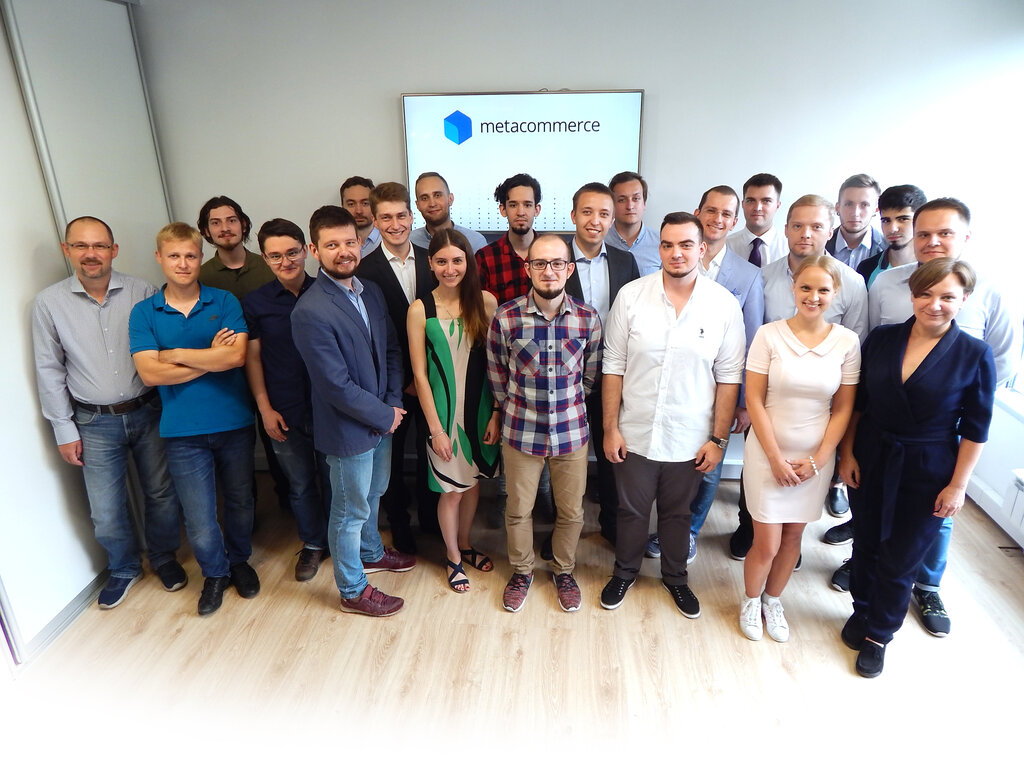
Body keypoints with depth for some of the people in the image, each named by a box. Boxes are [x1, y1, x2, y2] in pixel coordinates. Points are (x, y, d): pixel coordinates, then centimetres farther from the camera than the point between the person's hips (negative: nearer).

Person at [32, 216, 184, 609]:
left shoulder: (142, 292, -5)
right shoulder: (48, 303, -4)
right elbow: (49, 371, 1)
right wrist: (64, 430, 0)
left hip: (148, 411, 0)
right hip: (95, 423, 0)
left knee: (162, 493, 11)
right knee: (106, 510, 8)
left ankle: (163, 557, 37)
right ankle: (124, 569, 35)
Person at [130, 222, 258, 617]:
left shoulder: (225, 302, -2)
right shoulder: (144, 312, 1)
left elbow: (237, 355, -17)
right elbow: (150, 373, -11)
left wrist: (175, 354, -12)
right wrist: (212, 357, -12)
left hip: (234, 423, 0)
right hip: (182, 432, 0)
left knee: (240, 502, 17)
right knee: (199, 520, 4)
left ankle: (240, 561, 43)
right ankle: (215, 572, 33)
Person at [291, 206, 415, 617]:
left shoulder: (371, 291, 0)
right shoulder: (310, 312, -25)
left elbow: (391, 348, 7)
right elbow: (337, 386, -25)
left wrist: (394, 402, -5)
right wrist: (385, 416, -15)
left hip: (382, 420, 7)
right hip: (348, 429, -7)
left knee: (373, 494, 28)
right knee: (350, 511, 12)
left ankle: (371, 552, 53)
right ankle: (353, 590, 33)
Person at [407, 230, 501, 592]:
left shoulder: (486, 302, -5)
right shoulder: (420, 310, -10)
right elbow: (420, 374, -8)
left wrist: (496, 414, -5)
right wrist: (436, 428, -9)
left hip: (480, 409, 2)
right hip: (443, 411, -2)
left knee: (473, 481, 18)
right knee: (451, 489, 10)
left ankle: (465, 545, 44)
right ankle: (453, 557, 35)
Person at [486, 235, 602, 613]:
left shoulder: (588, 319, -9)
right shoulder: (505, 318, -13)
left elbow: (590, 375, 6)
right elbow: (497, 376, 2)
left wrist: (568, 405, 11)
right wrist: (516, 411, 10)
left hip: (571, 433, 1)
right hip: (520, 434, -1)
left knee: (571, 511, 15)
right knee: (518, 510, 15)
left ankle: (564, 571, 42)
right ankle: (521, 571, 42)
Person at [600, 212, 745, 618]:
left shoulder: (725, 305, -7)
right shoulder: (631, 295, -9)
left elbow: (728, 377, -3)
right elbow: (613, 366, -5)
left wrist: (718, 438, -3)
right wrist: (610, 427, -5)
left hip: (690, 440, 0)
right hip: (635, 433, 0)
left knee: (677, 514, 20)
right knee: (631, 511, 18)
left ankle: (675, 577, 45)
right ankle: (624, 573, 43)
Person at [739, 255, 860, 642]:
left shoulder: (847, 342, -3)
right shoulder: (769, 335, -10)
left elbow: (843, 408, 1)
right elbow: (754, 400, -9)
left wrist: (817, 461, -5)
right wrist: (777, 458, -11)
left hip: (816, 457, 2)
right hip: (768, 453, -2)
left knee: (792, 538, 15)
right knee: (767, 544, 2)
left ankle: (772, 601, 39)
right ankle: (750, 601, 31)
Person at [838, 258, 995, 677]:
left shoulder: (975, 355, -10)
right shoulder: (881, 339, -3)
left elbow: (974, 429, -7)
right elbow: (856, 402, 4)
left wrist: (958, 485, -8)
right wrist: (847, 453, 1)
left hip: (927, 475, -2)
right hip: (871, 462, 3)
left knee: (899, 561, 10)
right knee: (866, 545, 17)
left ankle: (878, 634, 32)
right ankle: (863, 610, 42)